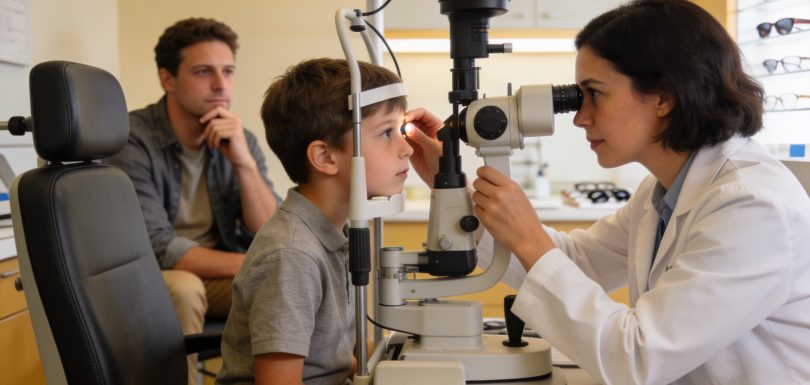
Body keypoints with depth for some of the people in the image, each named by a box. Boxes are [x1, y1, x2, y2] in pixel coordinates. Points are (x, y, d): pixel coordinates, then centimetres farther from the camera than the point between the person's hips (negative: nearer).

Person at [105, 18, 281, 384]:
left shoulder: (240, 140, -2)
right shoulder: (131, 140, -18)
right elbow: (157, 248, -24)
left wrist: (244, 162, -23)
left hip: (219, 278, 5)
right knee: (182, 288, -35)